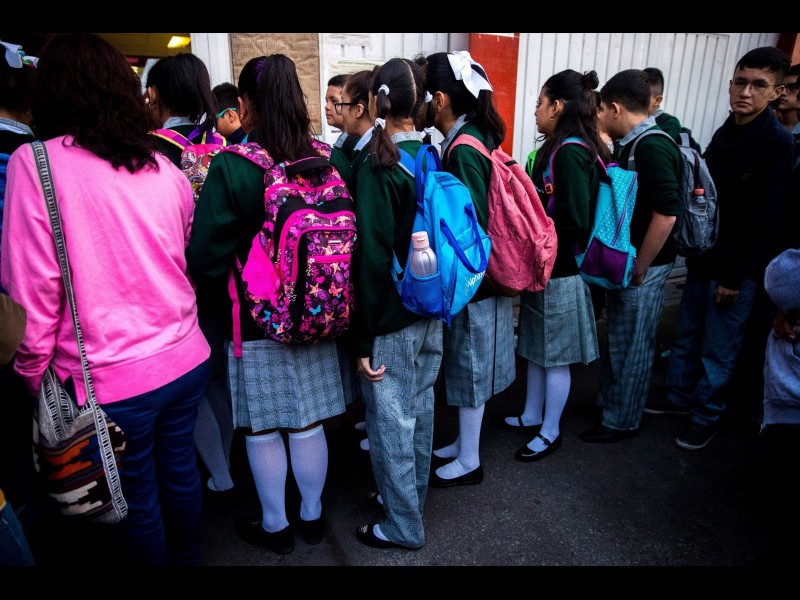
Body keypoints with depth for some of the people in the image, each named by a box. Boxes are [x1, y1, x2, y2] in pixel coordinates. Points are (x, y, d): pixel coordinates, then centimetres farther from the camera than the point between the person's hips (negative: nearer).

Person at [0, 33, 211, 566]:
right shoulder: (164, 167, 2)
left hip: (111, 381, -5)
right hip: (186, 360, 5)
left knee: (136, 502, 14)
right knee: (180, 472, 23)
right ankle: (187, 559, 45)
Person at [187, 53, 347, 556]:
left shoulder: (231, 167, -16)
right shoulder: (327, 159, -5)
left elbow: (206, 258, -15)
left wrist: (221, 292, 5)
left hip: (255, 322, -4)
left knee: (263, 430, 14)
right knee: (308, 423, 17)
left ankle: (275, 526, 33)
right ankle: (313, 516, 37)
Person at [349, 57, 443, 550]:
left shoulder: (377, 164, -16)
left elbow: (372, 256, -19)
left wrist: (363, 337, -14)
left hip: (393, 315, -7)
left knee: (391, 419, 8)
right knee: (420, 408, 20)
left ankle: (403, 525, 25)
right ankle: (414, 495, 41)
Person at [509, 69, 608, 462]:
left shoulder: (569, 153, -20)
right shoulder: (564, 148, 8)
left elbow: (575, 219, -24)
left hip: (559, 271, -9)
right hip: (545, 265, 9)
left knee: (554, 355, 6)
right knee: (536, 347, 19)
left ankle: (550, 432, 24)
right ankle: (532, 416, 36)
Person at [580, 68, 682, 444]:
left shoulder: (653, 147, -19)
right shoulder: (631, 145, 8)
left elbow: (666, 214, -25)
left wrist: (638, 269, -18)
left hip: (642, 267, -9)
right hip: (624, 260, 9)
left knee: (632, 345, 6)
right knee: (617, 338, 21)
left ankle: (622, 421, 23)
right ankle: (608, 400, 39)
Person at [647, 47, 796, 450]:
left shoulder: (778, 143, -14)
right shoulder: (724, 134, 9)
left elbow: (765, 219, -17)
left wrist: (735, 275, -16)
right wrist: (695, 251, 10)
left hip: (737, 270, -7)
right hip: (703, 259, 7)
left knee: (718, 349, 5)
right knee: (687, 336, 17)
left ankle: (707, 416, 21)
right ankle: (679, 397, 33)